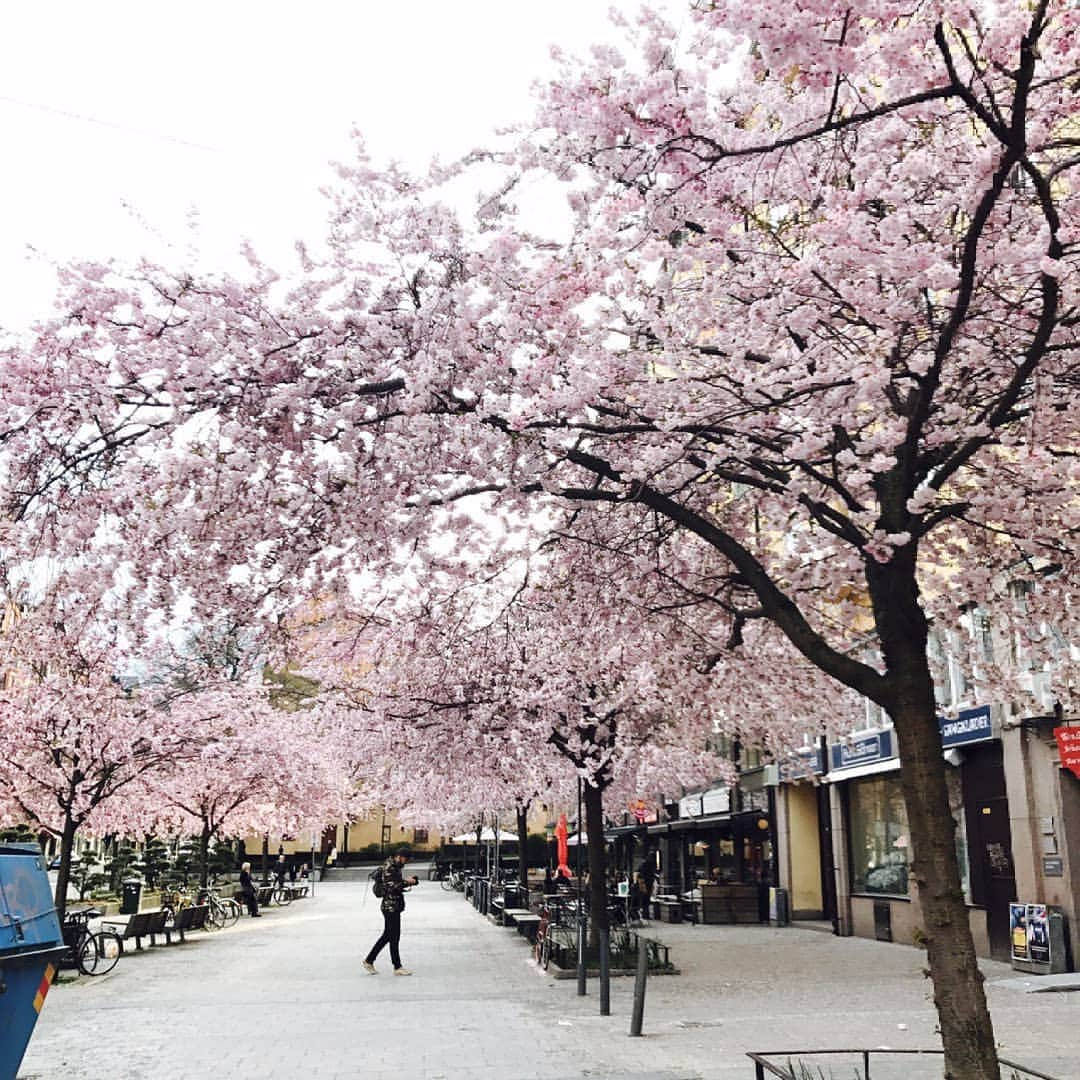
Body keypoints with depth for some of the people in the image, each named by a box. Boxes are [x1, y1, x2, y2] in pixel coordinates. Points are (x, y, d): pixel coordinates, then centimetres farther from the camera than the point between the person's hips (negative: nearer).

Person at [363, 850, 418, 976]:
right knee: (394, 937, -2)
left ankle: (369, 961, 22)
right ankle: (397, 967, 6)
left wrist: (407, 881, 6)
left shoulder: (395, 867, 14)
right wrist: (407, 882, -17)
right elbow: (392, 886, -23)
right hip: (390, 907, -10)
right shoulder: (389, 868, -17)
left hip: (394, 906, 10)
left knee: (387, 936, 15)